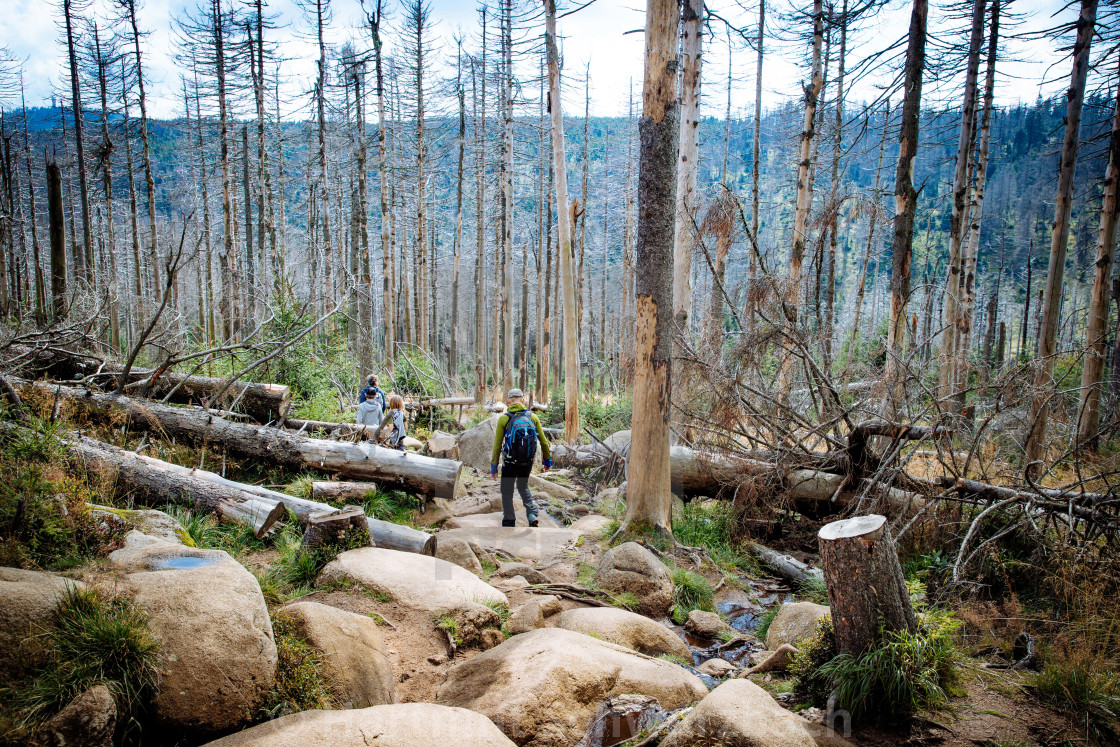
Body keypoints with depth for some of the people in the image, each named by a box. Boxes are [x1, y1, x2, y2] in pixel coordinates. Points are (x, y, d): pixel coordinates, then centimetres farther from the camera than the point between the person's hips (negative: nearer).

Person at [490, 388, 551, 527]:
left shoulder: (504, 418, -7)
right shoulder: (532, 416, 0)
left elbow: (497, 444, -7)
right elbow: (543, 441, 4)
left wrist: (494, 466, 0)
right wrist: (547, 460, 16)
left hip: (510, 462, -3)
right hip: (528, 462, 3)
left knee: (507, 493, 13)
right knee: (523, 487, 26)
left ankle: (509, 523, 14)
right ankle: (532, 515, 10)